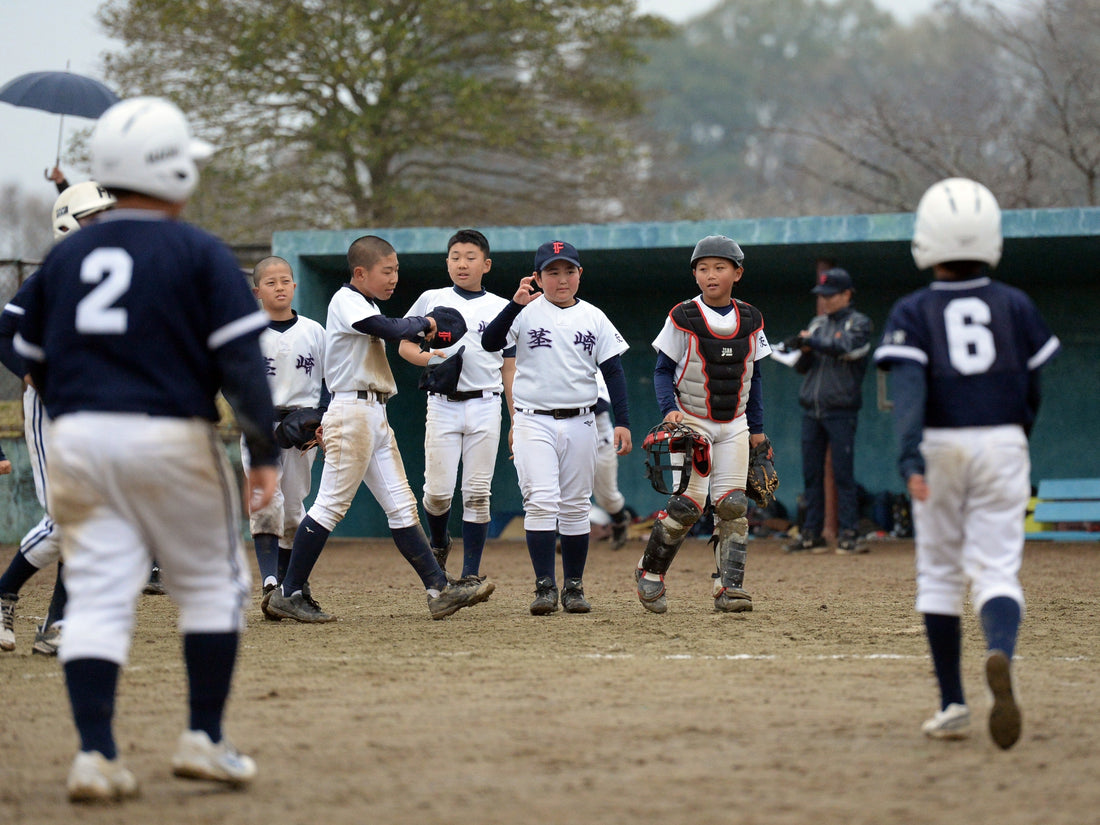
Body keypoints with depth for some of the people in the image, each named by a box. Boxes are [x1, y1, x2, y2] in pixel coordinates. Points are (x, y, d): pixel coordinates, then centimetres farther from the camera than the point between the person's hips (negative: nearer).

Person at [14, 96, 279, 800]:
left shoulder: (65, 257, 11)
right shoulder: (200, 254, -4)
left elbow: (34, 363, 15)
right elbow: (241, 361, -10)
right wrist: (264, 452, -8)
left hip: (78, 443, 4)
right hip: (171, 439, -4)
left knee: (96, 599, 2)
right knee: (213, 586, 11)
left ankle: (96, 754, -5)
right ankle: (204, 738, 10)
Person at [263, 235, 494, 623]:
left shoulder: (366, 307, 20)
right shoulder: (346, 301, -10)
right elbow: (392, 331, -23)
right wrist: (425, 322, -6)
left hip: (375, 416, 10)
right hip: (352, 412, -10)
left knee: (402, 506, 6)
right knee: (331, 504, -9)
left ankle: (439, 589, 4)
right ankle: (287, 594, -5)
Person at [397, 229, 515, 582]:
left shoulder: (501, 309, 8)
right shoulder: (431, 301, 8)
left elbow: (509, 370, 10)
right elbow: (404, 345, 11)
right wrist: (427, 357, -12)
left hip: (485, 408, 0)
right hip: (442, 405, 0)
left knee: (477, 493, -2)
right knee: (438, 491, -4)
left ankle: (471, 574, 4)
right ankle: (439, 543, 27)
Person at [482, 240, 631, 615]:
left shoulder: (593, 318, 6)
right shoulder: (526, 313, -2)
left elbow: (613, 370, 6)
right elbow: (490, 342, -16)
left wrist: (622, 422, -1)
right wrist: (515, 304, -28)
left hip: (579, 422, 3)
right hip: (533, 422, -3)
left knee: (576, 506, 8)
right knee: (540, 502, -11)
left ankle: (573, 586, 15)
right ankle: (545, 586, -11)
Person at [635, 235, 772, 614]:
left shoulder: (750, 320, 5)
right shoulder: (683, 318, -7)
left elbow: (753, 377, 13)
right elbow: (663, 370, -2)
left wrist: (757, 427, 12)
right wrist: (669, 410, -18)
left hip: (734, 426, 4)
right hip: (692, 422, -4)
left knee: (733, 504, -5)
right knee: (689, 502, -10)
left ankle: (729, 588, -2)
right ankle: (650, 572, 9)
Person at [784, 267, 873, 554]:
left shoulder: (859, 324, 1)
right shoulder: (817, 323, 18)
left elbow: (846, 347, -19)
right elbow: (801, 367, 16)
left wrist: (811, 342, -15)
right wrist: (804, 352, -5)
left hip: (841, 411, -6)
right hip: (811, 410, 6)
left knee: (843, 473, -8)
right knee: (811, 474, 5)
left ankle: (849, 532, -7)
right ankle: (812, 534, 9)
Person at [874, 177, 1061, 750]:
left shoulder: (912, 313, -2)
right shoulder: (1014, 306, 4)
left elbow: (908, 385, -16)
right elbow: (1033, 387, 8)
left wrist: (909, 455, -26)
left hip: (939, 447, 0)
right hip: (1002, 446, 0)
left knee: (939, 573, 13)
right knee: (997, 571, -2)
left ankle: (953, 705, 13)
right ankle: (1000, 653, -36)